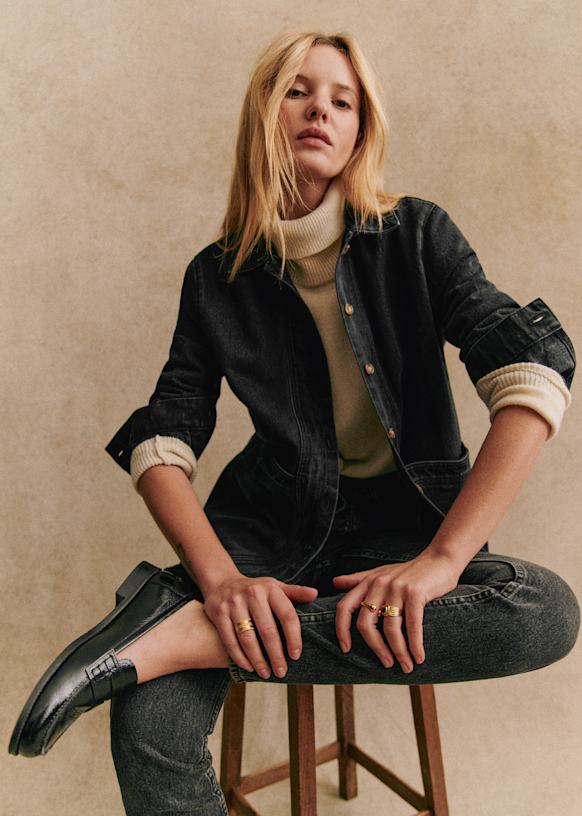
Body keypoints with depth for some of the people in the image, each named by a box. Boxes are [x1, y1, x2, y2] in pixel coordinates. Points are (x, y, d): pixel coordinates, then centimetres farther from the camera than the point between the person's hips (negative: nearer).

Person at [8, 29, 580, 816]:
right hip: (276, 518, -2)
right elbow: (164, 439, -5)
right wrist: (220, 577, -24)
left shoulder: (417, 236, -4)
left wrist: (442, 559, -27)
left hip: (406, 518, 2)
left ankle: (188, 635, -28)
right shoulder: (218, 278, 1)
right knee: (149, 724, -30)